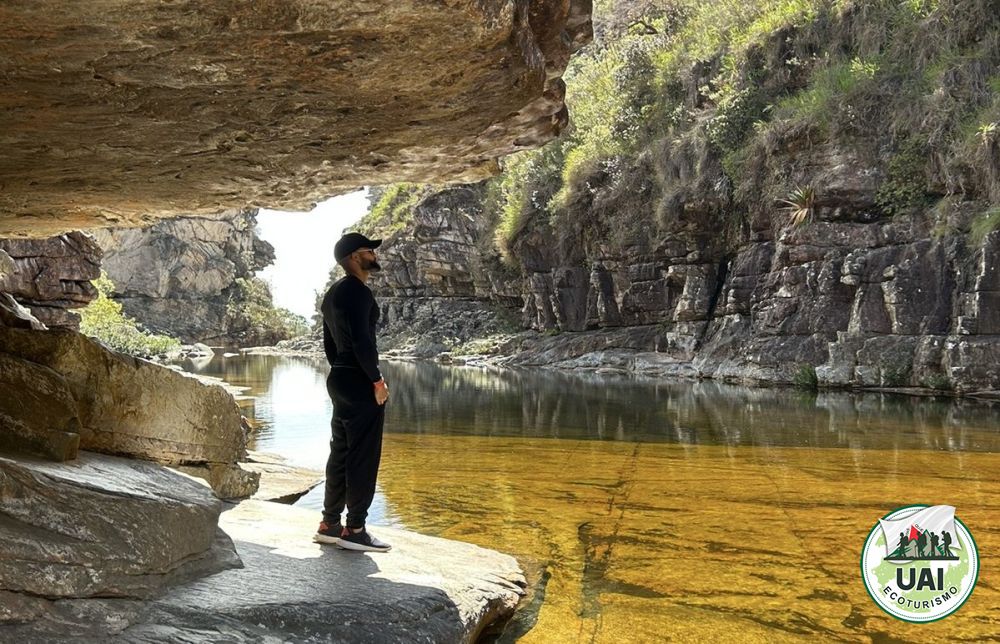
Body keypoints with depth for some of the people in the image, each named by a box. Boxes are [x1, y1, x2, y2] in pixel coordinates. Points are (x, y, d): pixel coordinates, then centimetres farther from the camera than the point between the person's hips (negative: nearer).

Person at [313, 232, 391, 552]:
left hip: (340, 379, 10)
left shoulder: (334, 292, 16)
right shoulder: (358, 291, -15)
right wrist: (377, 381, -15)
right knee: (364, 457, -5)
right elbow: (361, 341, -22)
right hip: (360, 383, -10)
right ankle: (354, 529, -2)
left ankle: (330, 524, 18)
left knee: (341, 453, 13)